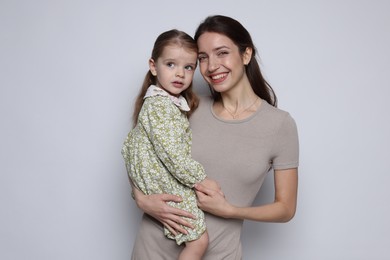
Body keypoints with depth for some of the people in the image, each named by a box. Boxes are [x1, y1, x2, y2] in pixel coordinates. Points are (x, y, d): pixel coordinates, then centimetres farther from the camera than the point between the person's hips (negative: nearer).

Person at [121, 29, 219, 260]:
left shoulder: (175, 101, 12)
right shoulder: (158, 105, -20)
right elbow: (171, 153, -25)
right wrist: (201, 179, -17)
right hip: (169, 187, -10)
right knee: (199, 241, -8)